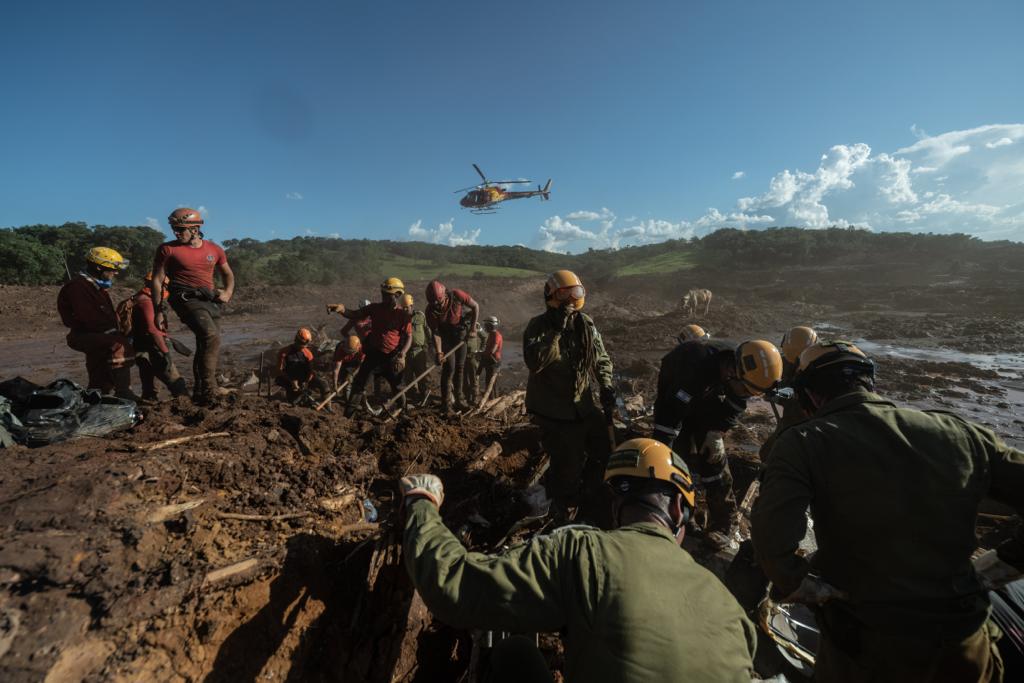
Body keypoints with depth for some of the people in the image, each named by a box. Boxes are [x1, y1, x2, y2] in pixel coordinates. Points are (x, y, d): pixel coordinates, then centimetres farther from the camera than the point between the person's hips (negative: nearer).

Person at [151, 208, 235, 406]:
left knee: (206, 345, 12)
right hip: (186, 298, -5)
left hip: (209, 299, 6)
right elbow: (157, 280, 1)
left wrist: (228, 292, 1)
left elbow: (227, 273, 21)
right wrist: (159, 311, -2)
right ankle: (209, 388, -27)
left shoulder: (214, 249, 7)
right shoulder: (168, 249, -2)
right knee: (211, 336, -29)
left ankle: (200, 393, 26)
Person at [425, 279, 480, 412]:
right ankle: (446, 403, -2)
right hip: (446, 337, -2)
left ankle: (458, 400, 18)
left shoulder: (457, 296, -27)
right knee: (449, 367, -11)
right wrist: (438, 352, -27)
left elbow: (475, 306, -13)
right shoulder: (431, 310, -25)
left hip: (461, 333, 2)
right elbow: (436, 333, -20)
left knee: (460, 367, 8)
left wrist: (473, 328, -13)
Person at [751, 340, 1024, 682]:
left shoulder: (804, 443, -17)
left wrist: (794, 585, -11)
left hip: (867, 645, -4)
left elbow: (771, 535, -28)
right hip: (965, 644, 5)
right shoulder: (959, 431, -1)